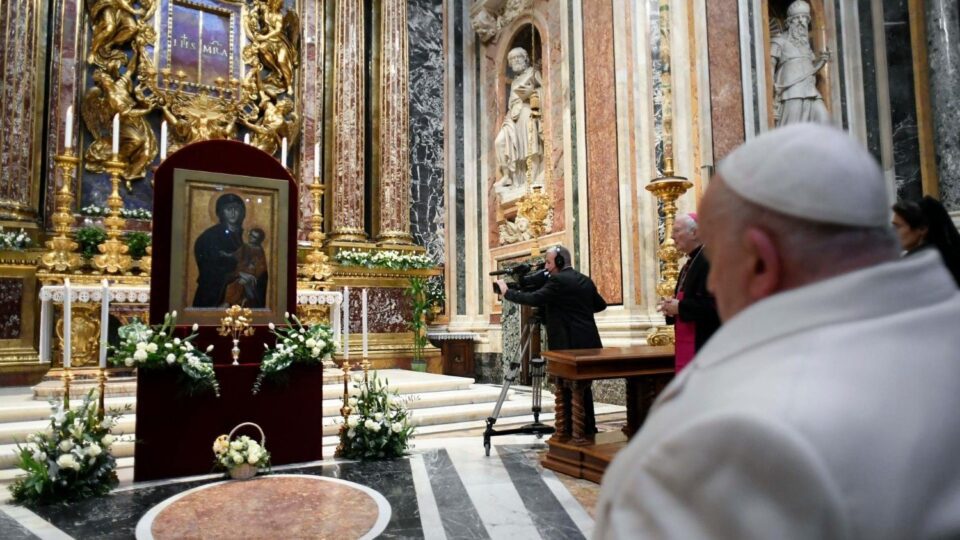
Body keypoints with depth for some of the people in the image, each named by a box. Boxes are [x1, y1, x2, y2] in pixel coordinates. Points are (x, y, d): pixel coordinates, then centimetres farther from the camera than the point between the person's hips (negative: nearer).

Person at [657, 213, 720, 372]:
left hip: (703, 345, -10)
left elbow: (714, 304, -26)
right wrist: (672, 306, 2)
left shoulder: (709, 261, -16)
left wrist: (680, 307, -16)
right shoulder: (691, 263, 16)